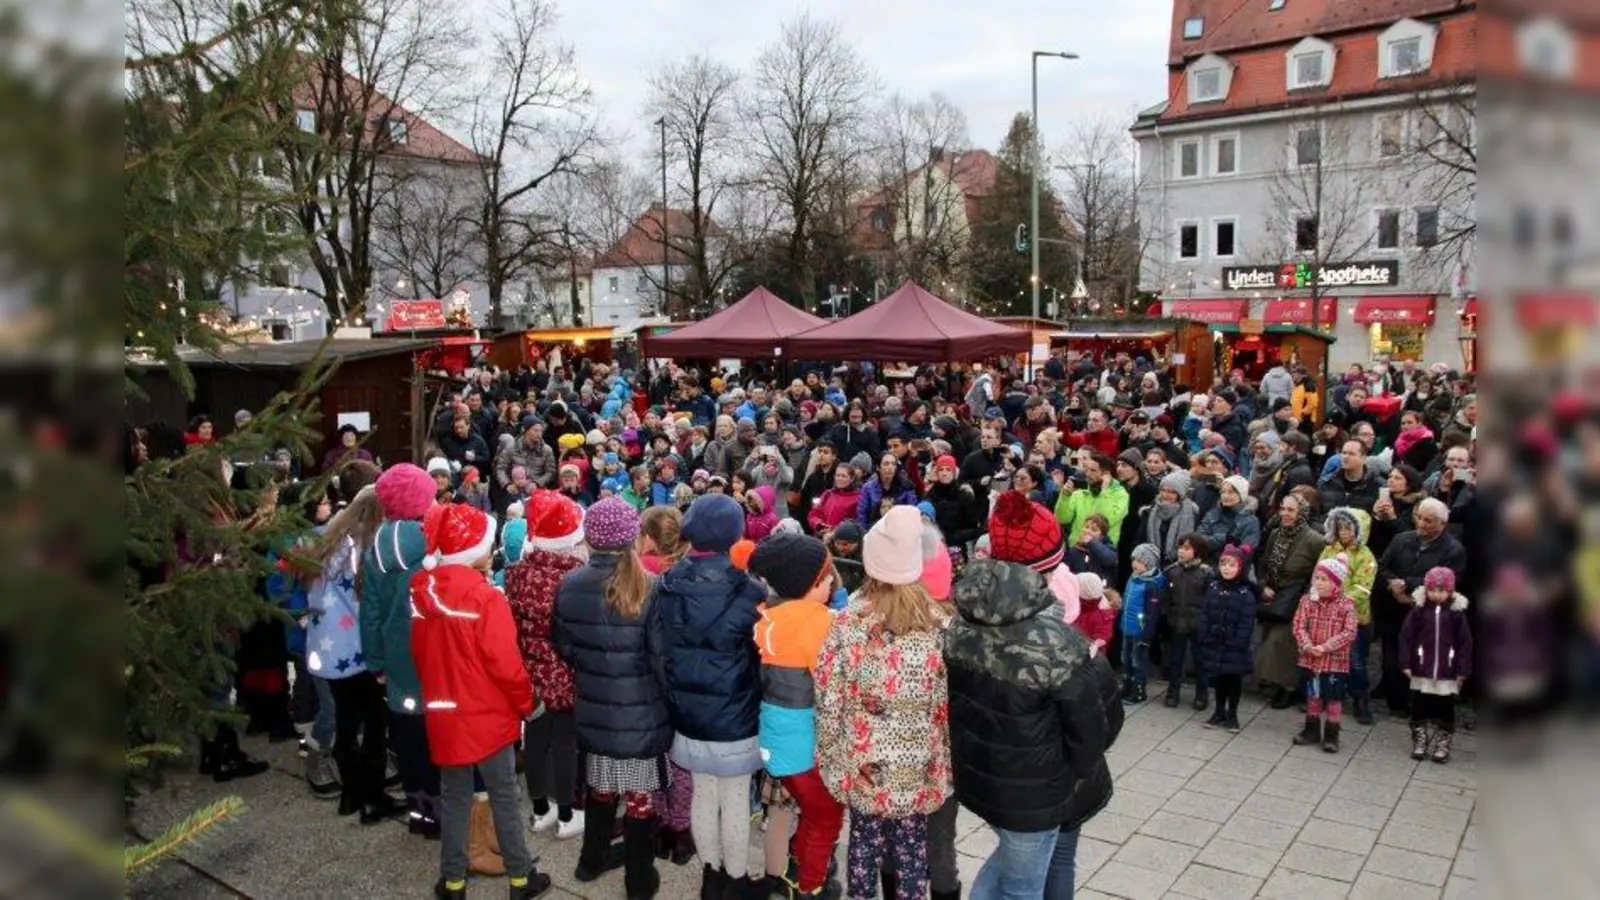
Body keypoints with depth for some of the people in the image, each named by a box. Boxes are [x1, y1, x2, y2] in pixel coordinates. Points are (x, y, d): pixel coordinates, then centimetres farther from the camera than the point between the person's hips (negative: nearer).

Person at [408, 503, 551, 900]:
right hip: (487, 715, -5)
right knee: (504, 796, 9)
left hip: (443, 714, 5)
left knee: (454, 797, 17)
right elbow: (505, 663, -20)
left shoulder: (421, 591, -2)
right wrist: (527, 704, -5)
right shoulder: (485, 596, -22)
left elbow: (419, 655, 9)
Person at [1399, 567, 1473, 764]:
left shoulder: (1457, 612, -5)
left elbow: (1465, 642, -2)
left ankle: (1442, 746, 22)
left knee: (1445, 710, 9)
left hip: (1448, 673, 0)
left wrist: (1463, 670, -4)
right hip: (1421, 671, 0)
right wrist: (1406, 663, -6)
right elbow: (1406, 636, -3)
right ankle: (1419, 743, 23)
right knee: (1419, 708, 10)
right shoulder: (1418, 609, -5)